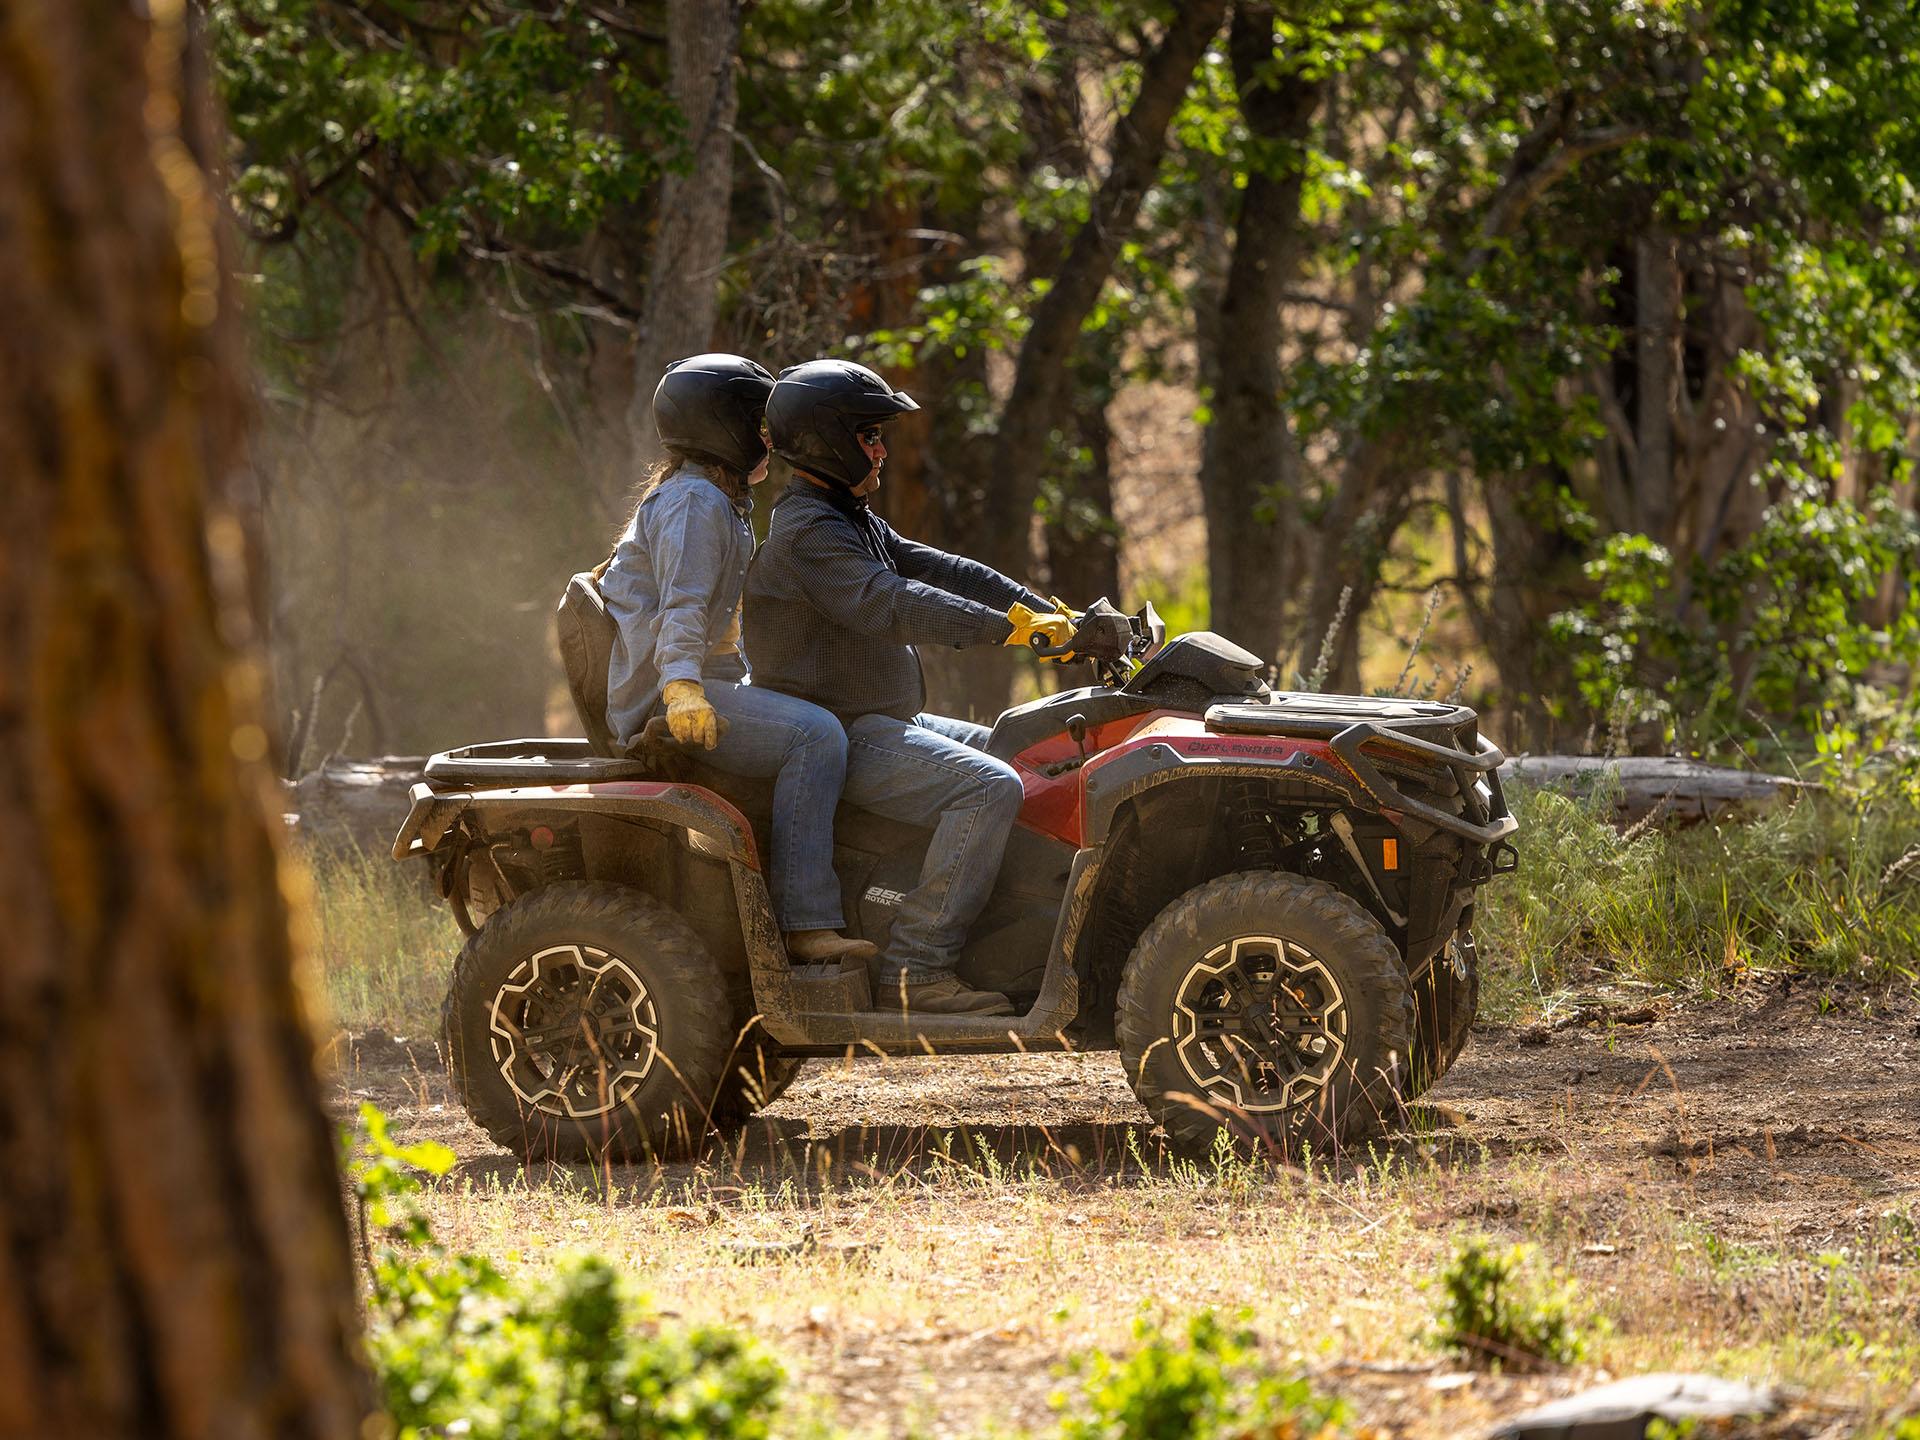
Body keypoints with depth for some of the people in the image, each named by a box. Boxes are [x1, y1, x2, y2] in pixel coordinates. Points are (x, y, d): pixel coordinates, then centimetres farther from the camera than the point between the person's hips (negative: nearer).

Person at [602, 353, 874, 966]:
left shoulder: (716, 502, 23)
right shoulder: (695, 502, -11)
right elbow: (682, 604, -24)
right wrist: (683, 688, -37)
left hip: (698, 684, 11)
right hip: (666, 699, -11)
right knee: (815, 734, -28)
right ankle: (804, 921, -32)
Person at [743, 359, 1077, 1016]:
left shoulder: (854, 522, 19)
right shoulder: (808, 533, -16)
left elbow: (939, 569, 15)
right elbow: (891, 605, -29)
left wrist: (1045, 613, 6)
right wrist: (1006, 627, -31)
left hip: (884, 722, 11)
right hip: (838, 736, -11)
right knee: (989, 787, -27)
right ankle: (915, 967, -29)